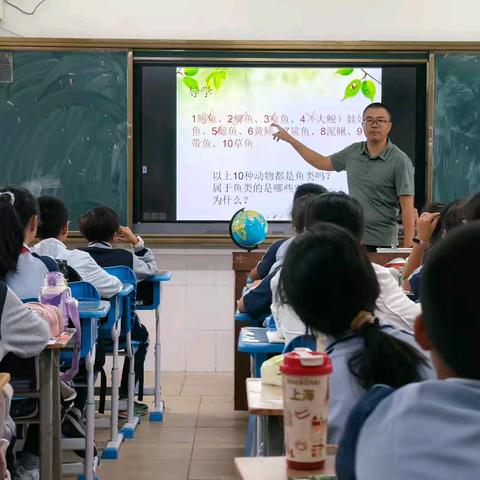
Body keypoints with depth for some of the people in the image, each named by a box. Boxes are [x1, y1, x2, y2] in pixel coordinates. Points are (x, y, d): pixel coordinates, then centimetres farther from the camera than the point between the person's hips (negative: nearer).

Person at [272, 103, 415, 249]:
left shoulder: (400, 161, -9)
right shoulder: (354, 151, 7)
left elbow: (407, 207, -11)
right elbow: (323, 163, 22)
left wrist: (408, 248, -17)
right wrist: (290, 139, 22)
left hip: (382, 243, -5)